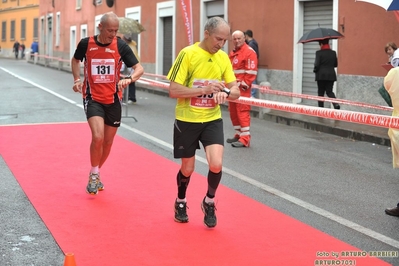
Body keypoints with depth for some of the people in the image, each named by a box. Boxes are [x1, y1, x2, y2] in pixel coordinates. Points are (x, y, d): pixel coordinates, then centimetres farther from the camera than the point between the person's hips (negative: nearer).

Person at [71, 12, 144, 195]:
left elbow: (139, 68, -9)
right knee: (98, 137, -21)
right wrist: (77, 79, -1)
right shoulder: (86, 43, -8)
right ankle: (93, 175, 3)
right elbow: (75, 60, 13)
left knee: (108, 142, 12)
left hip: (113, 100, 2)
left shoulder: (121, 46, -9)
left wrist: (129, 79, -29)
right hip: (93, 98, -2)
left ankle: (96, 173, 36)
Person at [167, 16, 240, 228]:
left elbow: (236, 91, 1)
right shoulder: (188, 54, -14)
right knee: (187, 169, 9)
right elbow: (173, 91, -17)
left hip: (212, 120, 3)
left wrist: (225, 93, -23)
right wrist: (205, 90, -26)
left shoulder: (223, 58, 0)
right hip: (187, 120, -3)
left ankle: (209, 203, 13)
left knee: (216, 164, -15)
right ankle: (180, 203, 39)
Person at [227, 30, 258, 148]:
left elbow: (251, 71, -14)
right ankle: (238, 135, 23)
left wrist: (244, 84, -16)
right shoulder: (232, 53, 20)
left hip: (242, 88, -9)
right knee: (233, 112, 12)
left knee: (243, 112, -11)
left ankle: (245, 139, -10)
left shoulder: (249, 52, -8)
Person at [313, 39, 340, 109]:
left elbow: (317, 64, -14)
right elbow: (336, 64, 11)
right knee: (329, 91, 7)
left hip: (321, 75, -4)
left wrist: (315, 70, 5)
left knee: (320, 92, 8)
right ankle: (336, 104, -16)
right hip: (331, 75, 4)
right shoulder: (333, 53, 5)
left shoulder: (319, 53, -10)